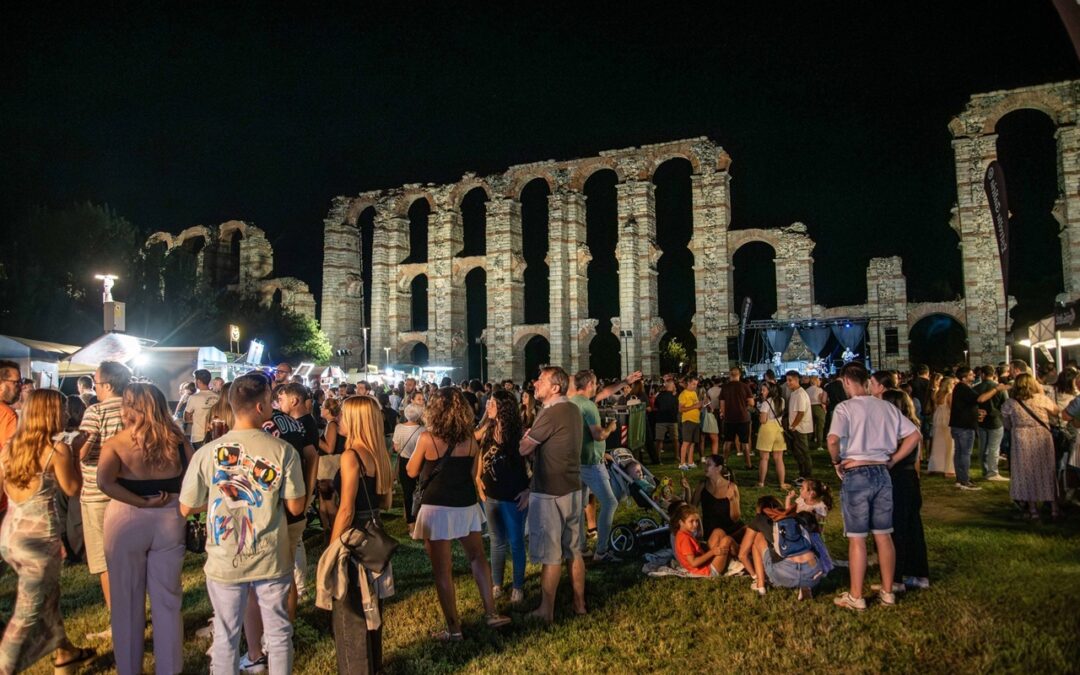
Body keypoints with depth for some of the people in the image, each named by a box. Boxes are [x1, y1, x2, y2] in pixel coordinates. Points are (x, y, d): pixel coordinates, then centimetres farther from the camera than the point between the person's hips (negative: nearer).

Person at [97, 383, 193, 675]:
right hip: (169, 521, 2)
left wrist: (142, 503, -18)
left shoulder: (115, 444, -10)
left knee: (127, 601, 14)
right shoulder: (178, 442, -2)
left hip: (125, 522, -2)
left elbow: (104, 482, -26)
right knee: (167, 600, 13)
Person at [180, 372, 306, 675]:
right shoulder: (284, 451, -15)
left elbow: (186, 508, -3)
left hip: (224, 562, 1)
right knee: (278, 634, 16)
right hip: (272, 560, -1)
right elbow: (296, 507, -9)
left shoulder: (206, 453, -12)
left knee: (225, 638, 17)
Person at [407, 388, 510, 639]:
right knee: (477, 557, 21)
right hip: (467, 505, 4)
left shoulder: (427, 438, -12)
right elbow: (473, 474, 10)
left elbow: (412, 471, 0)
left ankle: (453, 628, 12)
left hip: (437, 508, -4)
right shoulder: (470, 440, 0)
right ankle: (491, 613, 23)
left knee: (442, 570, 6)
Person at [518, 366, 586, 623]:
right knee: (573, 549, 16)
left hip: (550, 493, -8)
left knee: (551, 554, 1)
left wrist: (525, 438, 6)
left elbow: (524, 449, -13)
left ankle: (546, 611, 10)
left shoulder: (551, 413, -19)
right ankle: (579, 603, 25)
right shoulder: (573, 410, 8)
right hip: (572, 488, 8)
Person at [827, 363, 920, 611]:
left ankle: (856, 597, 11)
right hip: (882, 474, 5)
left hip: (856, 475, -5)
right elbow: (914, 435, 7)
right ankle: (887, 592, 24)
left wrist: (837, 462, -6)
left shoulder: (845, 408, -11)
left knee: (857, 538, 3)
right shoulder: (886, 407, 4)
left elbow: (833, 440, -25)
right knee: (883, 536, 14)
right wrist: (892, 459, 10)